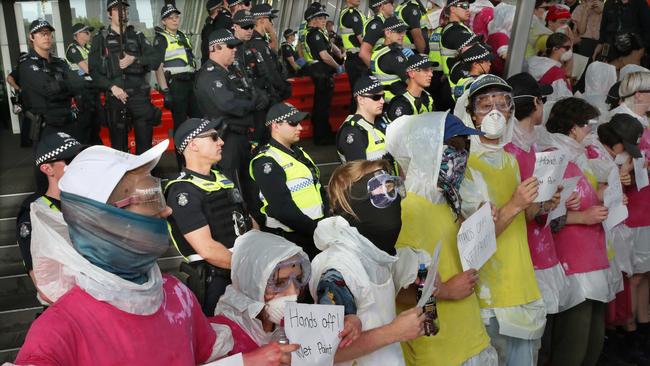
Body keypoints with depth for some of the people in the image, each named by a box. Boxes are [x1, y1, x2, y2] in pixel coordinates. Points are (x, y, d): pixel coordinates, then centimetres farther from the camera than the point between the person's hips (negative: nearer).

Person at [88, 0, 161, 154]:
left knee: (145, 142, 1)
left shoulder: (138, 37, 13)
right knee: (119, 144, 5)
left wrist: (134, 59, -12)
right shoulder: (100, 39, 7)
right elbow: (93, 70, 2)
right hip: (116, 97, -1)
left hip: (140, 95, 1)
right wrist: (111, 87, -12)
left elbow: (156, 60, 3)